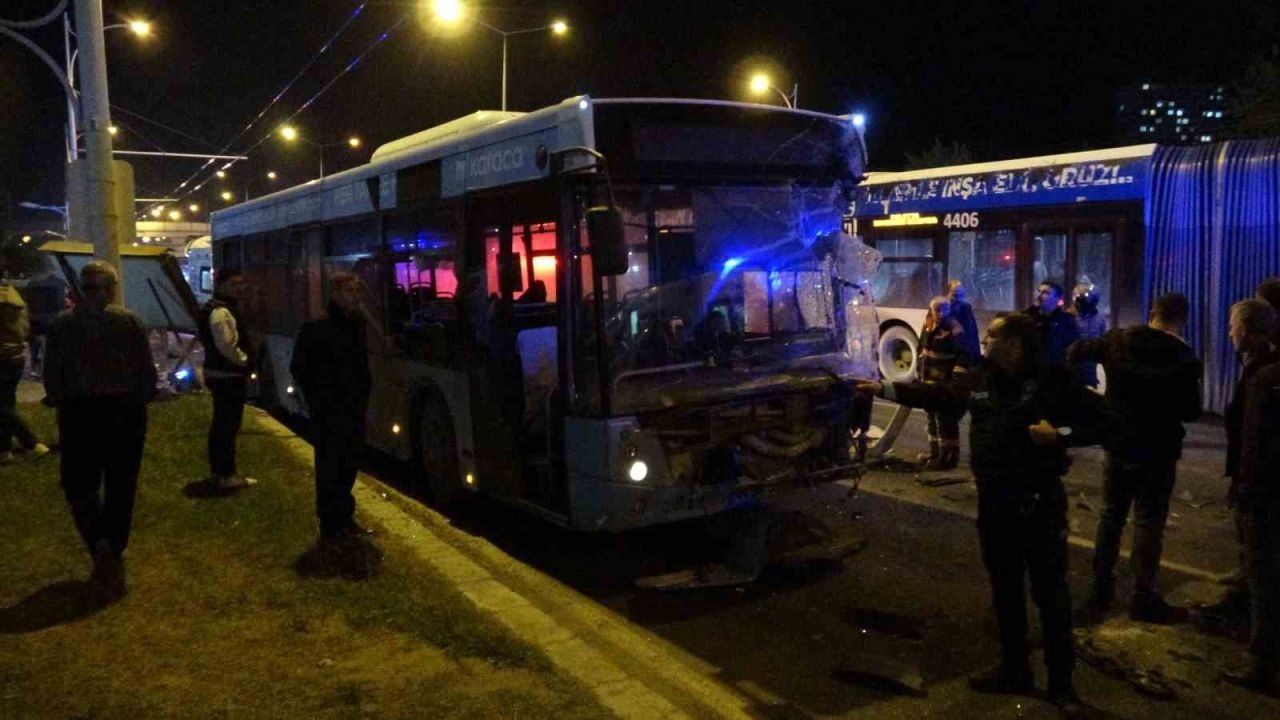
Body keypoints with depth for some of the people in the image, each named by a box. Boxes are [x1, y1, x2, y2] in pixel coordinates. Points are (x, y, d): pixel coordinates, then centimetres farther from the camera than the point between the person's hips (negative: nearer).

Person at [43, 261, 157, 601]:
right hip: (126, 411, 0)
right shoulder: (130, 321, -5)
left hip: (80, 412, 0)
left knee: (79, 485, 12)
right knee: (121, 487, 10)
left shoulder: (61, 324, -2)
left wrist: (63, 404, 16)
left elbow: (52, 377, 1)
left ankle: (101, 545, -10)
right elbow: (147, 372, -4)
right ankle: (113, 560, 12)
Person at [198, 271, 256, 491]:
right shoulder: (222, 312, -18)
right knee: (228, 425, -5)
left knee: (221, 423, 17)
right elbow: (227, 346, -26)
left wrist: (244, 361, 13)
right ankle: (226, 475, 1)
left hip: (220, 373, 11)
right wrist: (246, 361, -12)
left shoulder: (221, 309, 16)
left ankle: (217, 471, 26)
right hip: (228, 375, -11)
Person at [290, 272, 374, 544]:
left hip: (354, 410, 6)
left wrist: (362, 398, 2)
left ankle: (344, 517, 28)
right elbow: (298, 369, -7)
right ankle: (331, 524, 12)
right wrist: (317, 400, -9)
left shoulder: (358, 326, 8)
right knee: (330, 467, 1)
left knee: (349, 465, 14)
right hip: (328, 413, -6)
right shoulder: (316, 329, -11)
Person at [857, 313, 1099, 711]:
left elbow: (1096, 421, -8)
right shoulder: (979, 379, 4)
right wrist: (884, 388, 16)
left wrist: (1060, 433, -24)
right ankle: (1014, 669, 31)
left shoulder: (1054, 379, -13)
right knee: (1005, 589, 16)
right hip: (994, 502, 6)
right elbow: (937, 395, 17)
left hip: (1041, 502, -5)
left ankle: (1062, 681, 19)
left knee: (1051, 592, 4)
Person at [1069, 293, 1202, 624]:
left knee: (1111, 515, 15)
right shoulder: (1183, 357, -13)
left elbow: (1076, 352, 11)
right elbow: (1191, 411, -7)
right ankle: (1144, 599, 7)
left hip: (1118, 443, 4)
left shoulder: (1117, 341, -3)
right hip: (1158, 450, -4)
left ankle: (1100, 589, 20)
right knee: (1149, 523, 3)